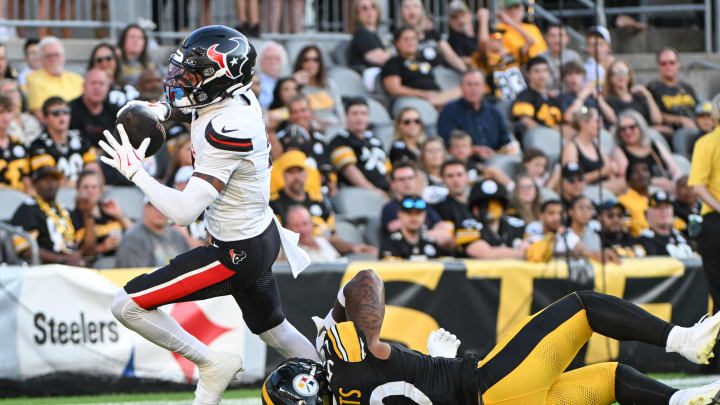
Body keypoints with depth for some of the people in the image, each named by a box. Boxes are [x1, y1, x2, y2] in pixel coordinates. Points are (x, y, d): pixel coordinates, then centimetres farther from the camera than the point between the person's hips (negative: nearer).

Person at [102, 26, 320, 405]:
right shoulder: (239, 97, -5)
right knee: (273, 330, 29)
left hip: (237, 254, -9)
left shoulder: (226, 130, -30)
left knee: (126, 305, -9)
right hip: (263, 234, 9)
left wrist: (135, 170, -22)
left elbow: (184, 211, -32)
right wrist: (162, 110, 4)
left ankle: (211, 364, 2)